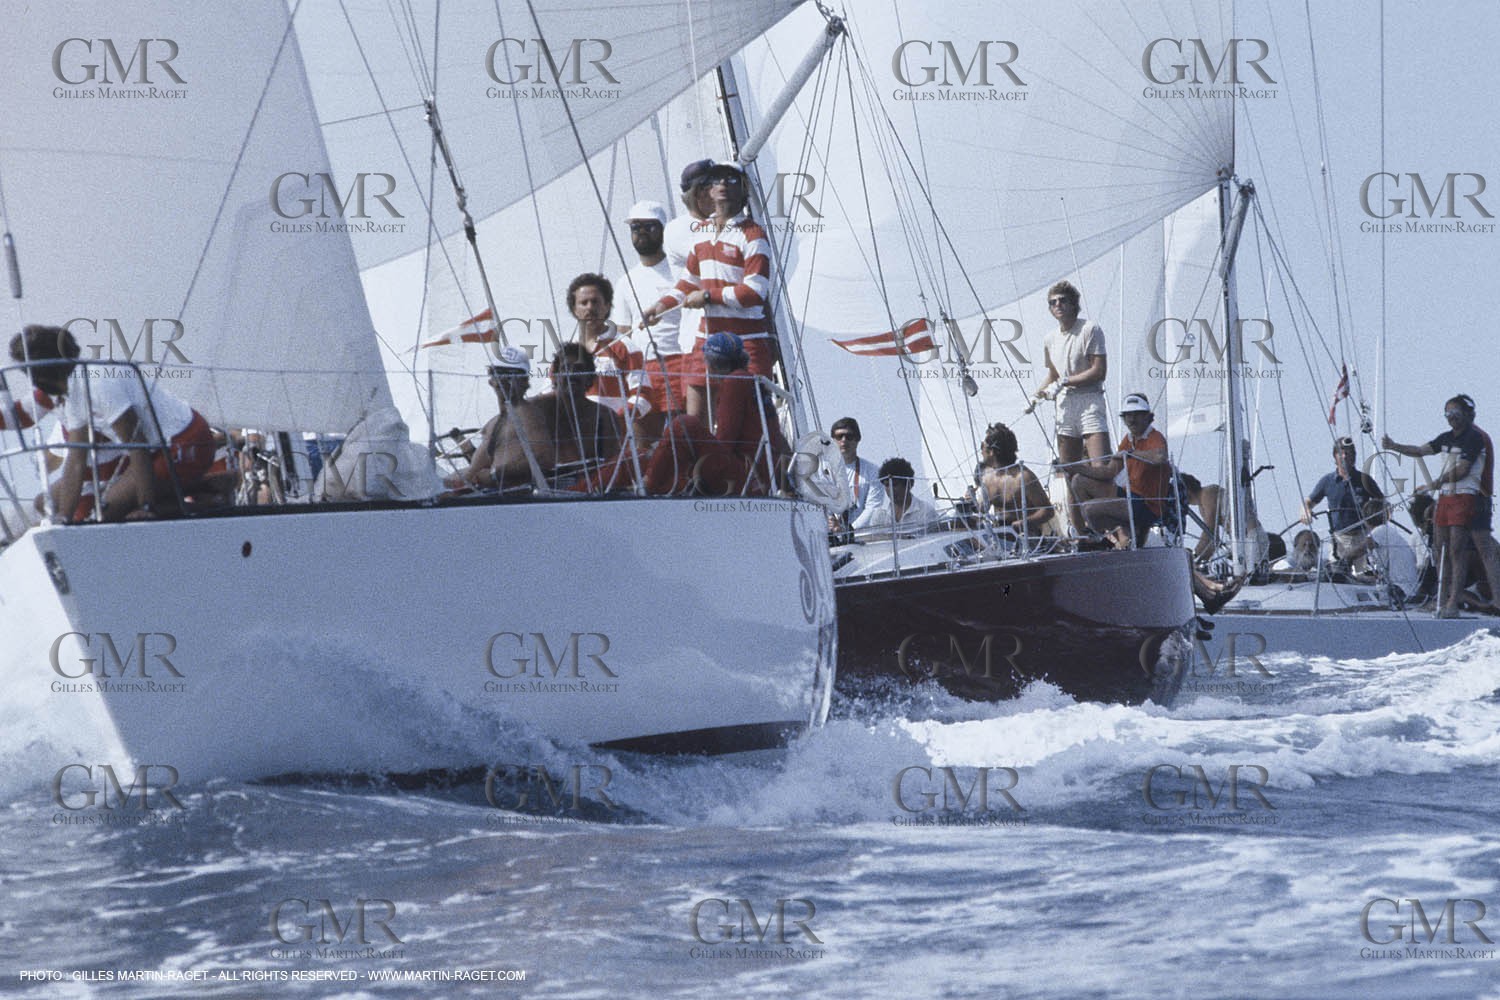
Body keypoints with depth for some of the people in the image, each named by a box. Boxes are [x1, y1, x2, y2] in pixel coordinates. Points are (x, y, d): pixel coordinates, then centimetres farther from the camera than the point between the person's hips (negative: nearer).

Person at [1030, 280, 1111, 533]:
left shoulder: (1090, 329, -5)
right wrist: (1038, 393, 9)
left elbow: (1099, 371, -12)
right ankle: (1080, 536, 7)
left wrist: (1064, 383, -14)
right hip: (1064, 407, 6)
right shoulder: (1050, 339, 14)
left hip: (1089, 401, -6)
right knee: (1070, 476, 4)